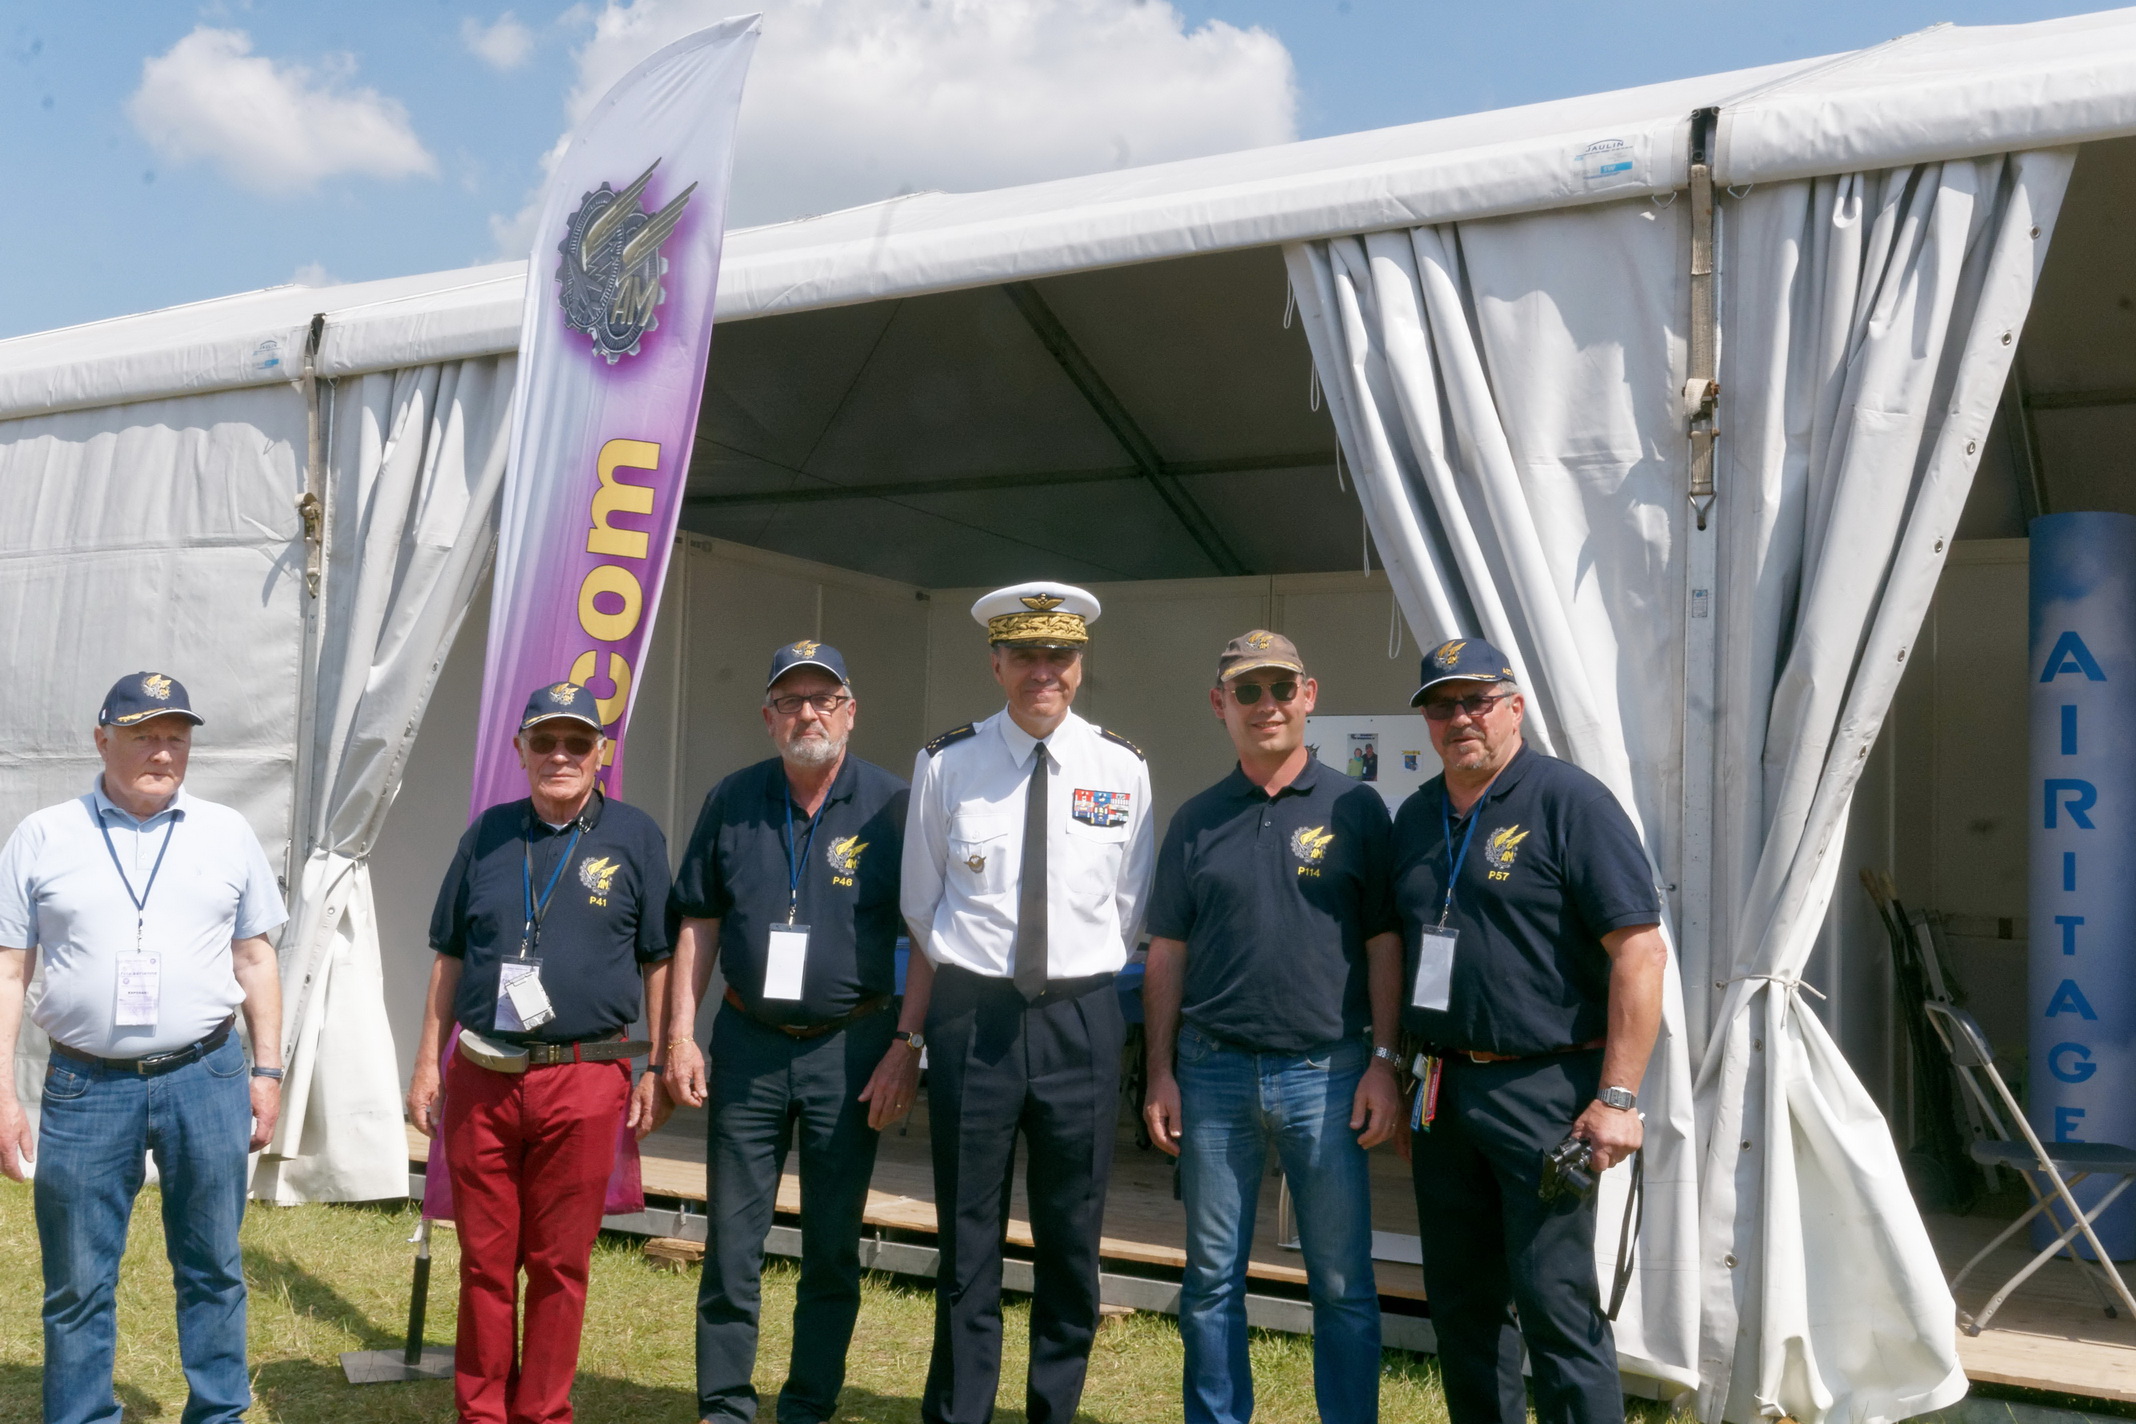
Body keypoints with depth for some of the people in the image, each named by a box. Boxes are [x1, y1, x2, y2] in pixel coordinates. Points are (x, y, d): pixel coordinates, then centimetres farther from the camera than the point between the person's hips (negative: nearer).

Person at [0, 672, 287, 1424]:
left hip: (207, 1078, 1)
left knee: (213, 1269, 10)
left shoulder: (227, 833, 7)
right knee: (77, 1285, 8)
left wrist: (267, 1070, 5)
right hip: (86, 1086, -1)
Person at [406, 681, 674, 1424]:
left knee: (559, 1264, 6)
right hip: (480, 1078, 2)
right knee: (484, 1260, 9)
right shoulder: (488, 833, 9)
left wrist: (658, 1069, 0)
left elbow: (660, 960, 4)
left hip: (583, 1078, -2)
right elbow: (450, 956, 14)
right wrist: (428, 1063, 10)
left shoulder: (634, 837, 2)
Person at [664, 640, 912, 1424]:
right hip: (748, 1044, 2)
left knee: (833, 1249, 9)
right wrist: (680, 1036, 2)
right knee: (731, 1243, 8)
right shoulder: (733, 801, 2)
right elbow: (697, 923, 8)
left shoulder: (892, 805, -6)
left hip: (851, 1049, -2)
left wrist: (906, 1049, -9)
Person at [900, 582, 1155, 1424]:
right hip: (971, 1015, -1)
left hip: (1080, 1018, 1)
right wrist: (910, 1033, 3)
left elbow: (1129, 915, 8)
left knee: (1072, 1239, 11)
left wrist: (1086, 992, 4)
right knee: (967, 1237, 9)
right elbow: (923, 913, 5)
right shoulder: (946, 764, -1)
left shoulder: (1122, 770, 1)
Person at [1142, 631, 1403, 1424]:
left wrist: (1382, 1062, -6)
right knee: (1211, 1278, 10)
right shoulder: (1197, 822, 8)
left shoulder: (1355, 809, 2)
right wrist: (1160, 1073, 4)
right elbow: (1167, 955, 9)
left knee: (1343, 1283, 5)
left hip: (1326, 1072, -2)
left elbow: (1384, 943, 1)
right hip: (1213, 1070, 2)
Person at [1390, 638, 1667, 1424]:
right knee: (1461, 1300, 14)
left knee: (1554, 1299, -4)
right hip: (1442, 1087, 7)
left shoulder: (1570, 801, -8)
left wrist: (1617, 1096, -17)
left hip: (1542, 1086, -6)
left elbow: (1640, 952, -13)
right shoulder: (1416, 817, 12)